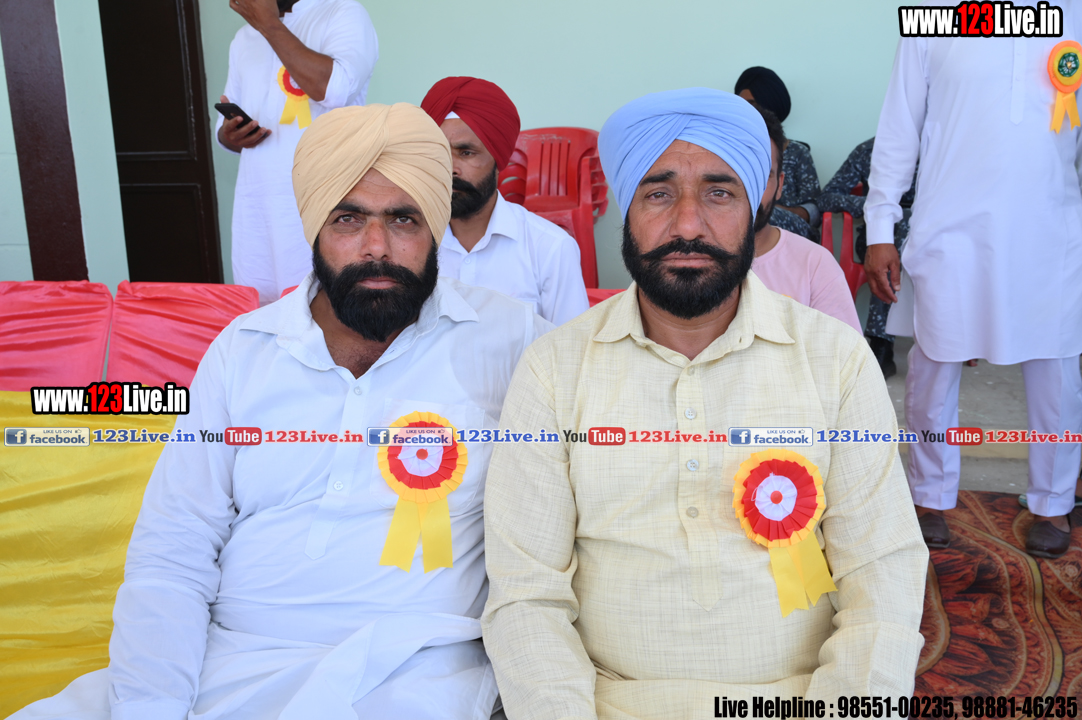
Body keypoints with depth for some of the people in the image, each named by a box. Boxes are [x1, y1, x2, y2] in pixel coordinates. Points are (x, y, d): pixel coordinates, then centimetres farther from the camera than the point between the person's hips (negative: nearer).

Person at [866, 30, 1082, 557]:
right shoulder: (931, 22, 4)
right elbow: (898, 131, 3)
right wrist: (880, 231, -1)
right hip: (952, 233, -1)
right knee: (934, 368, 5)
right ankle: (932, 499, 24)